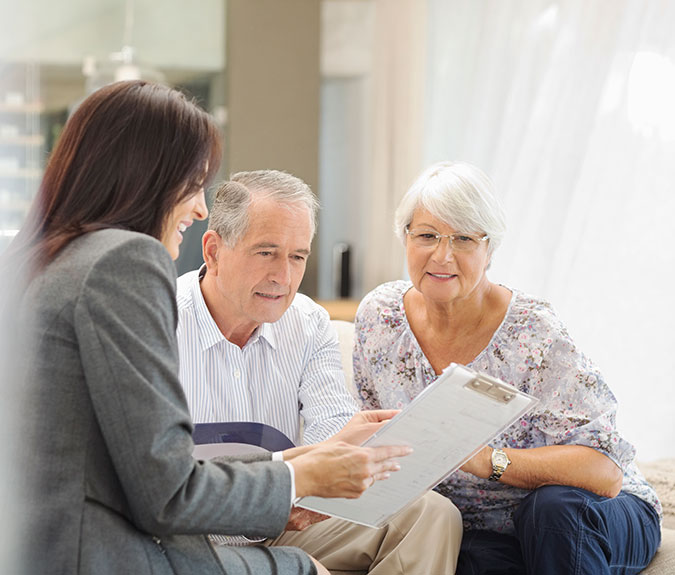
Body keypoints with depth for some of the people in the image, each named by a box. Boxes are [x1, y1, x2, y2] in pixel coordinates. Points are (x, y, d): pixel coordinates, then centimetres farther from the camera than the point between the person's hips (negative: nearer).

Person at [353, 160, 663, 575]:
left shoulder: (533, 335, -20)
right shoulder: (380, 315, -5)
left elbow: (605, 471, -27)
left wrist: (484, 459, -38)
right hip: (482, 536, 1)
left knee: (557, 504, -35)